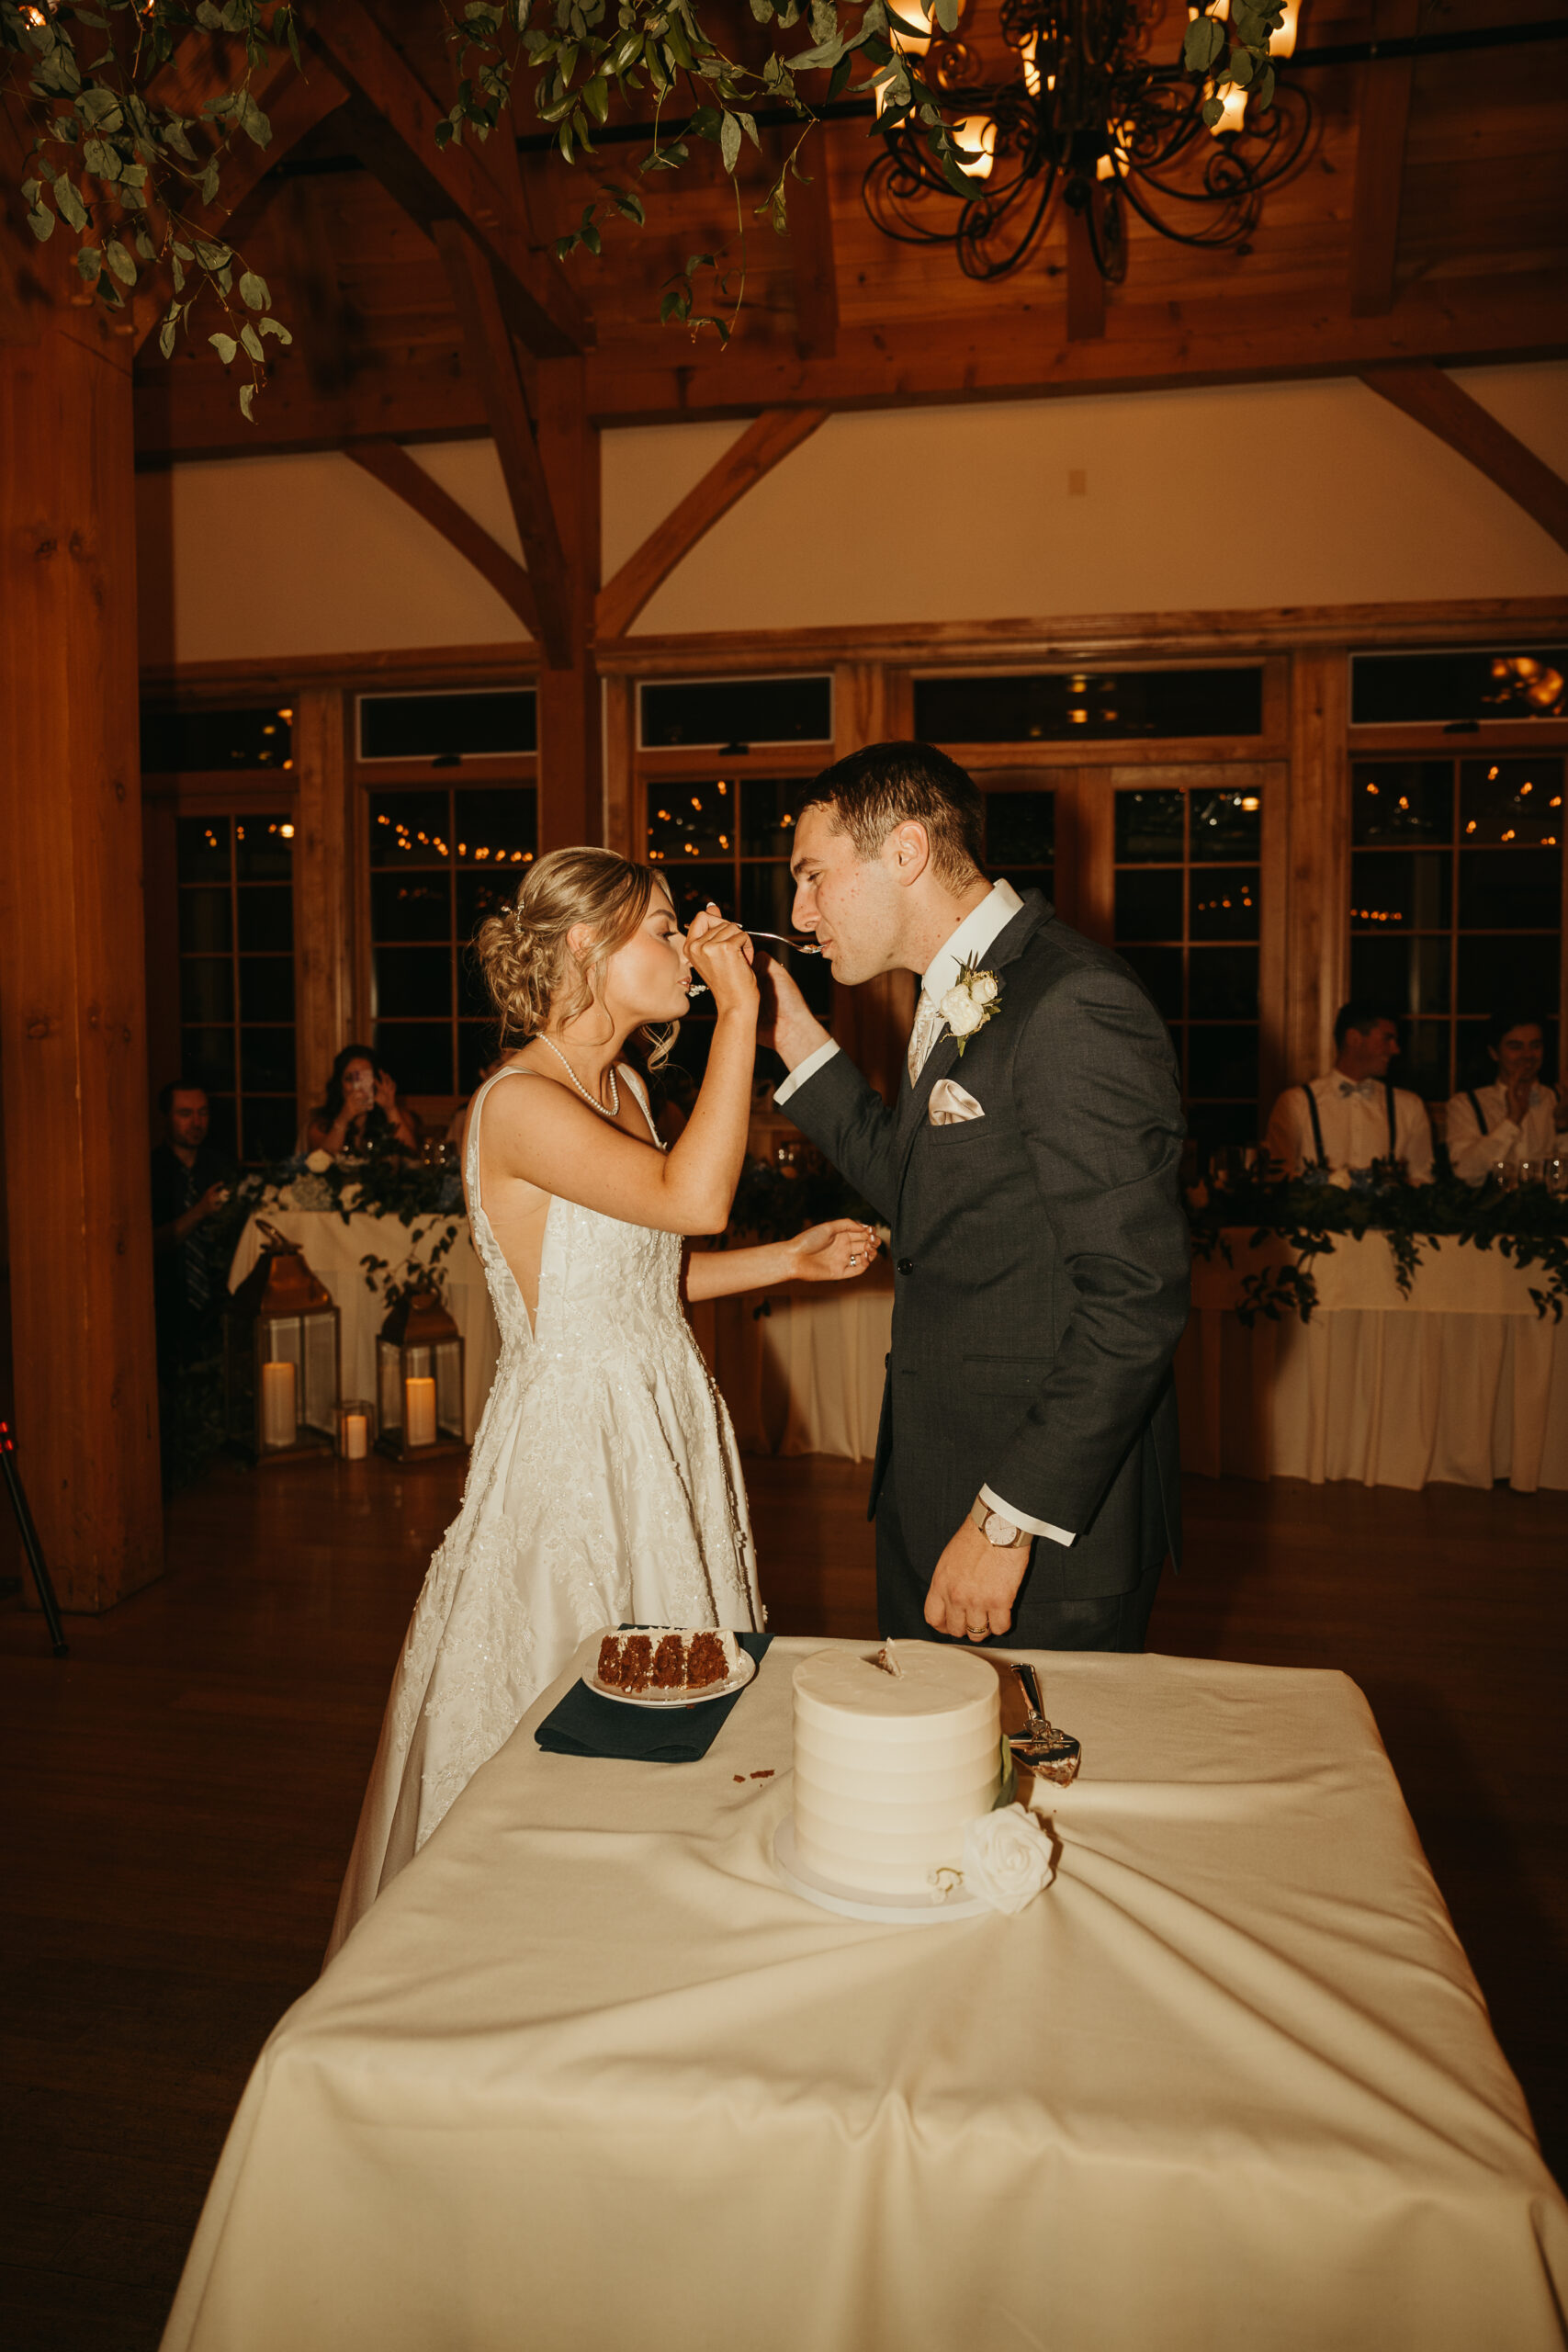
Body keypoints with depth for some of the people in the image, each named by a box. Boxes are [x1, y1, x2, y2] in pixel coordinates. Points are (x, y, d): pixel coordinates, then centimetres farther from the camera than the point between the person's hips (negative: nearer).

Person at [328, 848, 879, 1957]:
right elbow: (693, 1198, -32)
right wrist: (739, 1012, -25)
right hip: (575, 1436, -9)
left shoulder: (620, 1087, 10)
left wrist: (792, 1259, 8)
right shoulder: (519, 1104, -19)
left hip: (667, 1426, 9)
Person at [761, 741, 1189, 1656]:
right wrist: (797, 1034, 9)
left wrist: (1008, 1520, -21)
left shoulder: (1076, 1007, -21)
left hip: (1050, 1519, -9)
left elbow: (1136, 1298, -24)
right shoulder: (959, 995, 10)